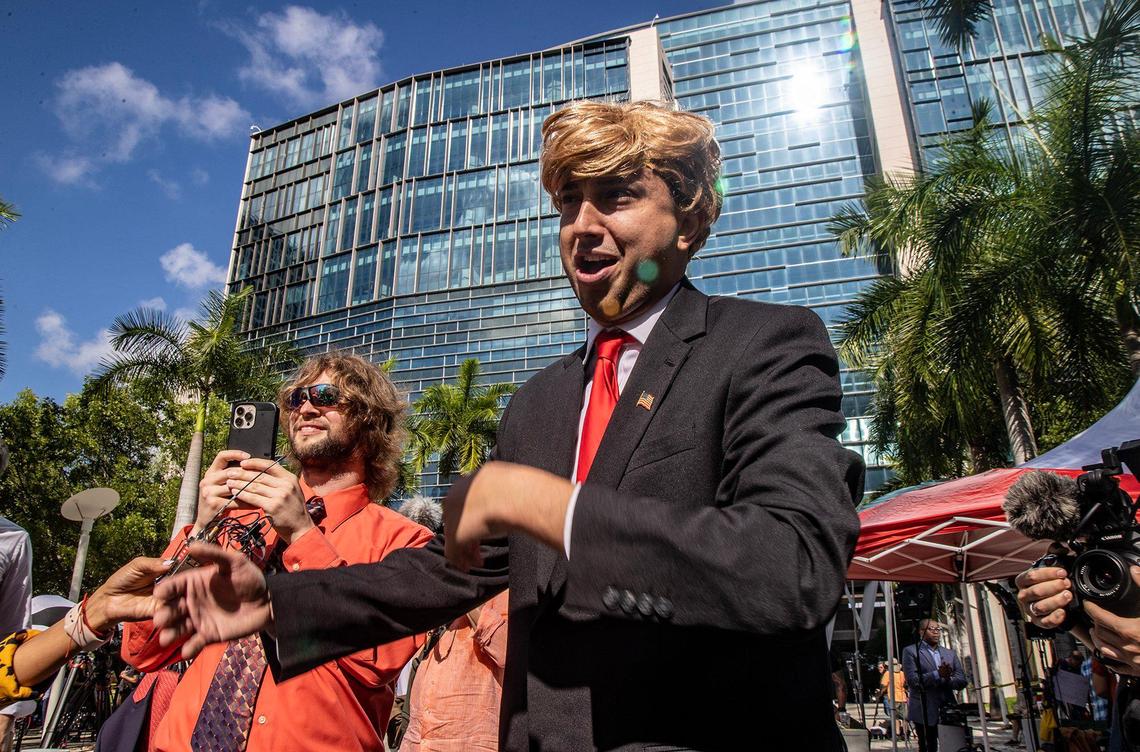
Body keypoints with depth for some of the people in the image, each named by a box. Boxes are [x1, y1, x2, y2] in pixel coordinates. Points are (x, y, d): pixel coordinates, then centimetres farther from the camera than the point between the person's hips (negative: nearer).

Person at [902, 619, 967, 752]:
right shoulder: (910, 651, -1)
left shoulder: (950, 653, 16)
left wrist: (947, 679, -13)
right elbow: (912, 681, -10)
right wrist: (937, 674, -19)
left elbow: (962, 681, 8)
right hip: (925, 712, -4)